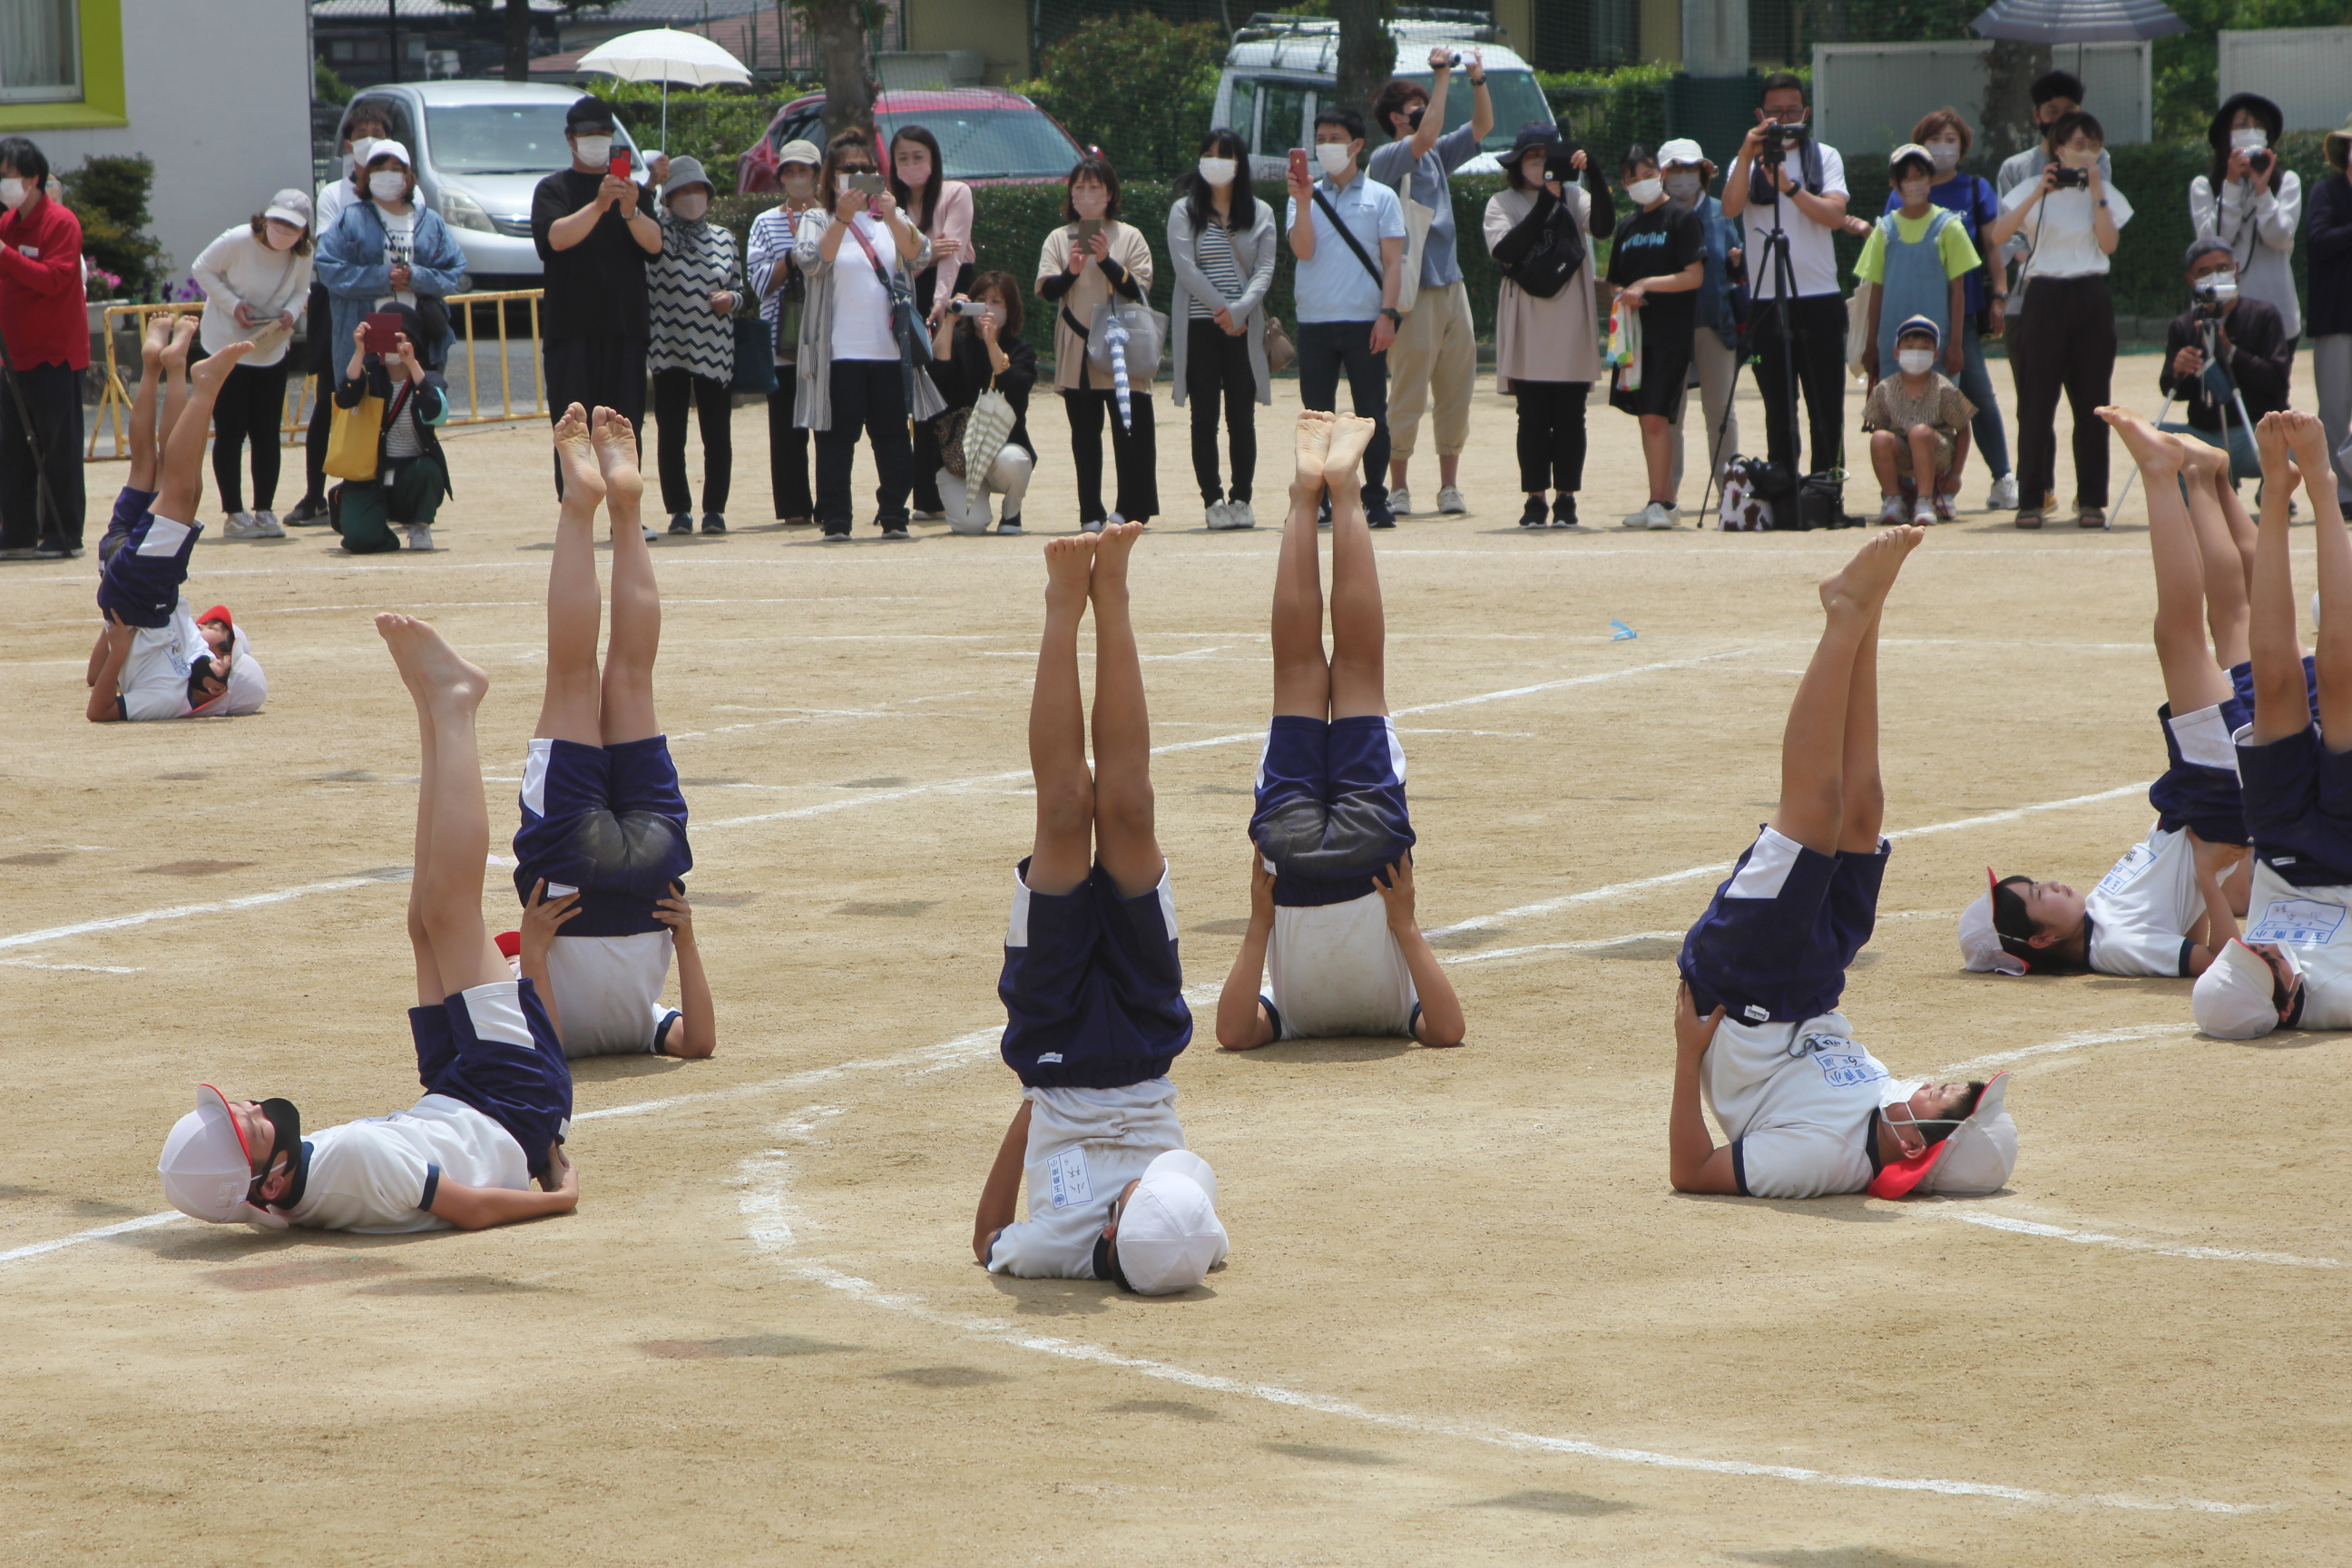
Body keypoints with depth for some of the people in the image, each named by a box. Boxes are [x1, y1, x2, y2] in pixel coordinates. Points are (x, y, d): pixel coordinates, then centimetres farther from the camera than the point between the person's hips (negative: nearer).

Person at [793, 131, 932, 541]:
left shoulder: (892, 219, 14)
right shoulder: (817, 220, 7)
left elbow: (920, 258, -3)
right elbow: (811, 262, -13)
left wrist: (893, 218, -19)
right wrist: (843, 218, -23)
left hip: (889, 349, 2)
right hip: (839, 351, -2)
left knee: (893, 437, 0)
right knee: (837, 438, -4)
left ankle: (894, 516, 5)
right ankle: (834, 520, -1)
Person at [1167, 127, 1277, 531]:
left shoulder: (1259, 214, 10)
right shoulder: (1184, 211, 6)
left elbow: (1265, 270, 3)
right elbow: (1185, 268, -4)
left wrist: (1239, 310, -13)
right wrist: (1221, 308, -13)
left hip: (1244, 327, 1)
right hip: (1198, 326, -1)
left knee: (1242, 415, 0)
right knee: (1205, 416, -1)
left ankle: (1241, 499, 5)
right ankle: (1213, 499, 1)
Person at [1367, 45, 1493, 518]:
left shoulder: (1436, 157, 16)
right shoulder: (1385, 159, -6)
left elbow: (1482, 126, 21)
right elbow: (1424, 138, -22)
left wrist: (1478, 81, 5)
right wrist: (1441, 77, -19)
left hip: (1451, 283, 7)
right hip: (1414, 289, -7)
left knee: (1456, 388, 6)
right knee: (1408, 394, -5)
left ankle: (1450, 485, 10)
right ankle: (1398, 488, 0)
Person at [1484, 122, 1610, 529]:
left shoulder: (1575, 198, 10)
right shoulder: (1502, 204, 6)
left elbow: (1604, 227, -9)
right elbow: (1505, 250, -12)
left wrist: (1593, 174, -17)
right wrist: (1545, 203, -13)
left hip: (1572, 326, 1)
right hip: (1527, 326, -1)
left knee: (1570, 416, 0)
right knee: (1533, 416, -2)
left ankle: (1566, 499, 5)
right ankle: (1535, 499, 3)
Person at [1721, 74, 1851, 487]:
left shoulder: (1825, 157, 8)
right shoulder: (1748, 160, 8)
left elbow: (1835, 215, -7)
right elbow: (1731, 207, -11)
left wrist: (1788, 186, -17)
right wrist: (1747, 155, -19)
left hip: (1820, 298, 0)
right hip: (1767, 301, 0)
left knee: (1827, 405, -1)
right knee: (1779, 408, 1)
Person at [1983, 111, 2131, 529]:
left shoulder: (2105, 194, 12)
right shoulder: (2032, 191, 7)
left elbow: (2109, 243, -4)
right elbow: (1997, 236, -8)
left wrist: (2097, 194, -7)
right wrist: (2038, 194, -14)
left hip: (2090, 299, 1)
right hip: (2042, 295, -1)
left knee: (2091, 403, 0)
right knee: (2036, 403, -5)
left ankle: (2091, 499, 4)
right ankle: (2031, 499, -2)